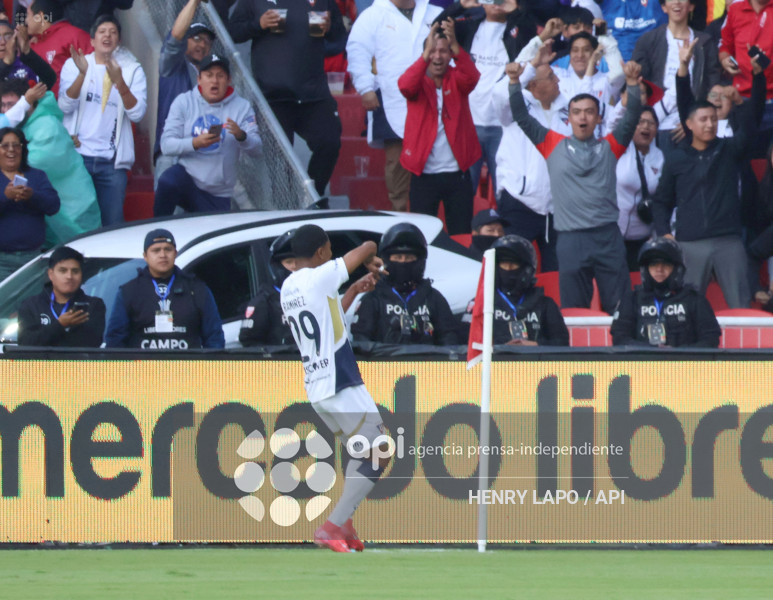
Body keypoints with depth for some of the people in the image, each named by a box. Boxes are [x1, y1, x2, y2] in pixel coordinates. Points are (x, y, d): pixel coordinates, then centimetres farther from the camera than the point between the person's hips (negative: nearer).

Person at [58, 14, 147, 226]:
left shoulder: (132, 70, 6)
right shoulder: (73, 64, 7)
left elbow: (137, 113, -6)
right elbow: (65, 106, -6)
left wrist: (119, 82, -21)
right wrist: (82, 74, -21)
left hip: (112, 161, 0)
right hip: (78, 155, 0)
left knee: (112, 223, -2)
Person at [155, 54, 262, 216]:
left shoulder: (242, 107, 2)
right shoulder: (183, 102, 0)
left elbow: (257, 149, -9)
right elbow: (166, 145, -9)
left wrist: (241, 136, -32)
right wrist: (195, 143, -27)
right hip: (187, 175, -2)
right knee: (167, 183, -33)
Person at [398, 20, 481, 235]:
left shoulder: (456, 79, 3)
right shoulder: (419, 81, 1)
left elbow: (471, 78, -19)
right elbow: (405, 86, -22)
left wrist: (454, 44, -35)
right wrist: (426, 53, -36)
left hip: (457, 173, 1)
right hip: (424, 174, -1)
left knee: (461, 236, 4)